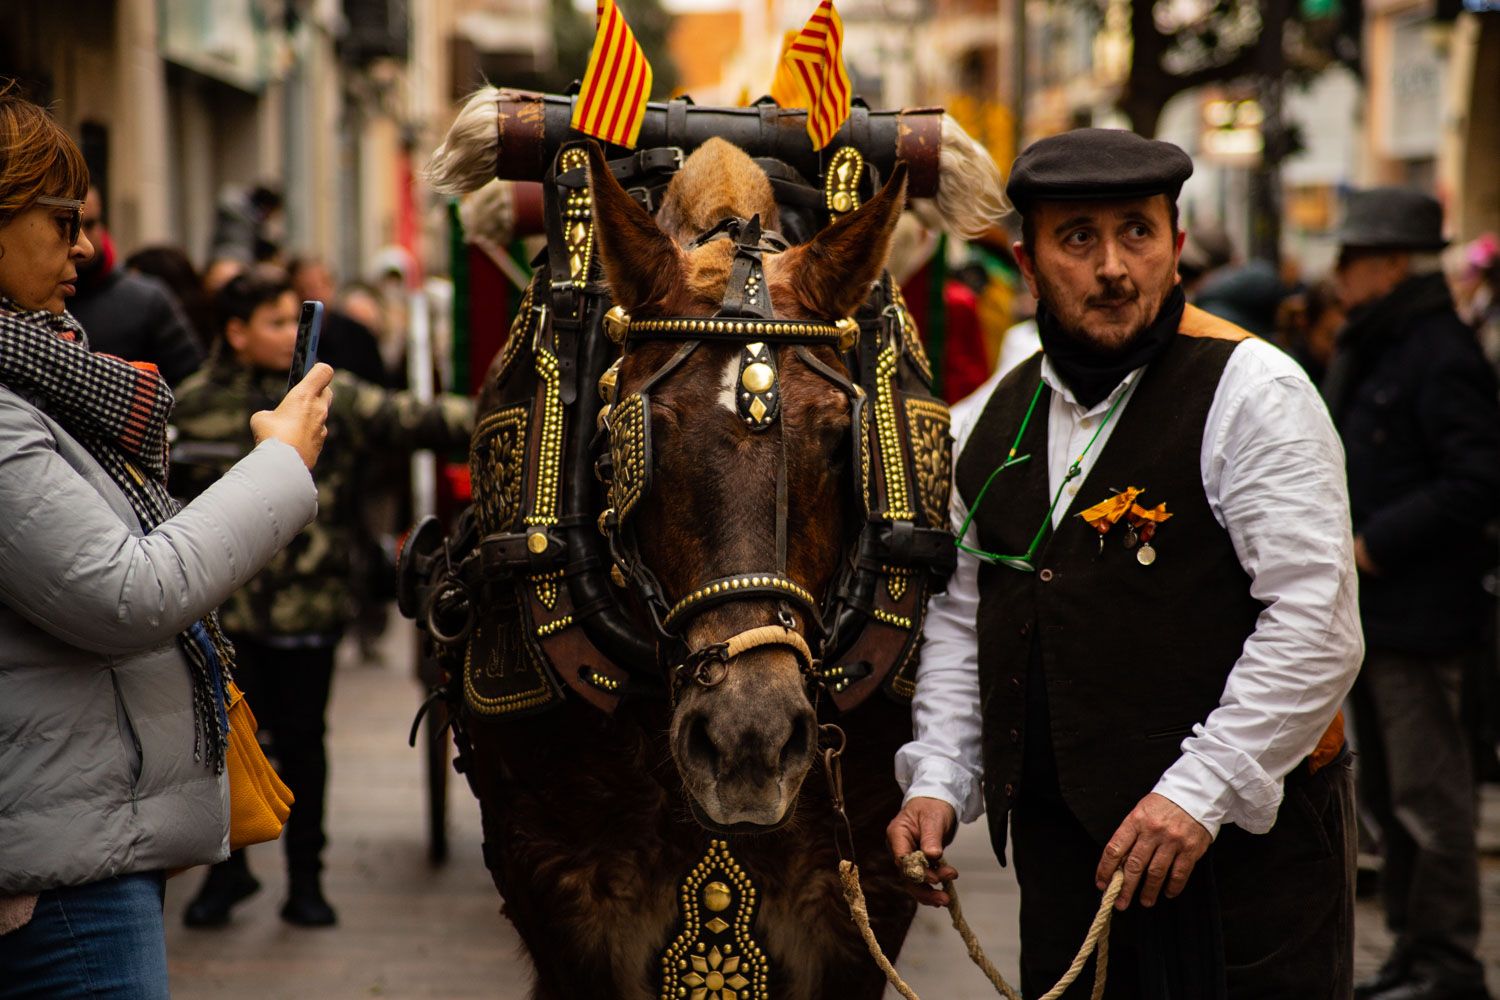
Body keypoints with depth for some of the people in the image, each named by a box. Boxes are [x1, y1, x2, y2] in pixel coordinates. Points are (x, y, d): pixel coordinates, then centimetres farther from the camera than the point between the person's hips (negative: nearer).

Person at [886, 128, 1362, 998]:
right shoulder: (991, 422, 11)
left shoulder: (1253, 393, -8)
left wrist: (1201, 791, -20)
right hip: (1060, 846, 5)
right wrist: (939, 781, 5)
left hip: (1243, 840, -5)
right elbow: (960, 616, 19)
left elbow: (1316, 622, -15)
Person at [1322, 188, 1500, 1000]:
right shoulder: (1363, 356, 17)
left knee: (1428, 792, -5)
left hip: (1418, 615, -10)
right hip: (1368, 612, 10)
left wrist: (1376, 544, -20)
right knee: (1385, 792, 15)